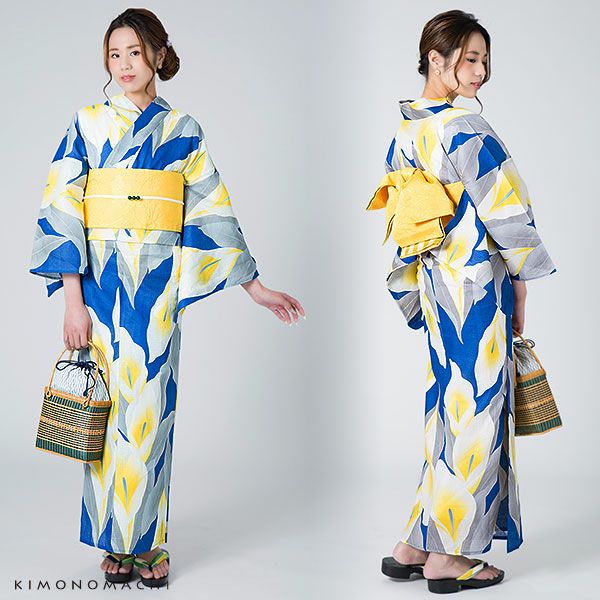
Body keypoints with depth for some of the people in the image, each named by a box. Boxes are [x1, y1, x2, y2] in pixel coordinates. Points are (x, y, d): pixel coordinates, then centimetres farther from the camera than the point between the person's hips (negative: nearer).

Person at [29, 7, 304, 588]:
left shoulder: (183, 131, 8)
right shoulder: (87, 123, 5)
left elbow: (212, 213, 10)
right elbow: (61, 212, -2)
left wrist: (255, 287, 7)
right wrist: (74, 300, -10)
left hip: (158, 284, 1)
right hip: (99, 280, 0)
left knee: (150, 406, 0)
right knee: (107, 404, 2)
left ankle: (148, 539, 13)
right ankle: (113, 541, 16)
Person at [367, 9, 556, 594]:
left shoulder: (404, 131, 11)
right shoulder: (463, 127, -15)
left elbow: (399, 214, 16)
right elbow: (502, 210, -14)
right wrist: (520, 280, -1)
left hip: (433, 282, 8)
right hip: (476, 281, -8)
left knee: (450, 409, 14)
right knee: (473, 409, 0)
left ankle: (415, 546, 20)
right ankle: (446, 556, 9)